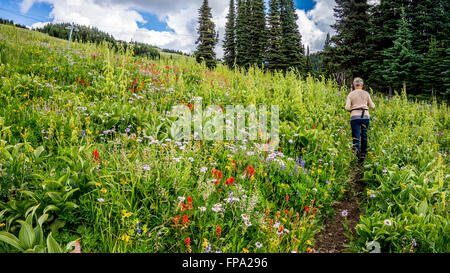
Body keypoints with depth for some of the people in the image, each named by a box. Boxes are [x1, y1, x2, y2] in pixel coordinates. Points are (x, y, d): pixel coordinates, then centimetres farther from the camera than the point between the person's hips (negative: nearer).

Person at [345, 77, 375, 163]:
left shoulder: (351, 94, 3)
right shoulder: (366, 93, 7)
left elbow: (347, 107, -5)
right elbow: (372, 106, 12)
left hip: (355, 117, -2)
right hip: (365, 116, 2)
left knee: (356, 137, -1)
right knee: (364, 136, 13)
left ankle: (358, 157, -12)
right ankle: (363, 155, 16)